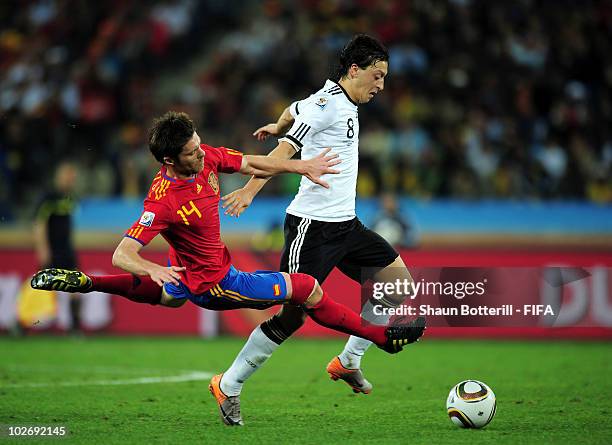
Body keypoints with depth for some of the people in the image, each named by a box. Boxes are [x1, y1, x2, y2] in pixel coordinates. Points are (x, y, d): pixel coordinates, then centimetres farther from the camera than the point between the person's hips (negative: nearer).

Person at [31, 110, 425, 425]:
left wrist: (303, 166, -4)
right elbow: (122, 255, -34)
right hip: (214, 284, -8)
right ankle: (383, 336, 13)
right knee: (309, 289, -3)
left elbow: (251, 165, 0)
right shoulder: (163, 202, -36)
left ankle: (84, 283, 45)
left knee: (168, 297, 43)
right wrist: (154, 269, -52)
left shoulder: (206, 157, -17)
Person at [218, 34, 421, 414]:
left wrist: (279, 126, 53)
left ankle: (348, 362, 19)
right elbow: (285, 150, -23)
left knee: (399, 286, 9)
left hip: (346, 225, 10)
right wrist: (250, 191, -31)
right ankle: (229, 386, 1)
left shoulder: (347, 105, 13)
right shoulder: (326, 104, -14)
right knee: (293, 314, -11)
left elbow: (294, 110, 32)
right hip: (312, 226, -10)